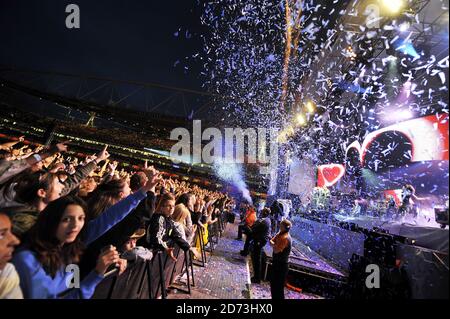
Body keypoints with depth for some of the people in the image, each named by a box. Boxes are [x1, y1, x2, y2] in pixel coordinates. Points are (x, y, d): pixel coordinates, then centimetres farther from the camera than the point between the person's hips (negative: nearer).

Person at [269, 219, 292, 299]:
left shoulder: (285, 238, -24)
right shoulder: (280, 234, 6)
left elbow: (276, 250, -27)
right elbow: (271, 241, 6)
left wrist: (274, 244, -10)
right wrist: (275, 244, -14)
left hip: (281, 265, -10)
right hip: (277, 263, 10)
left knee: (278, 286, 1)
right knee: (273, 283, 22)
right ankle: (275, 297, 38)